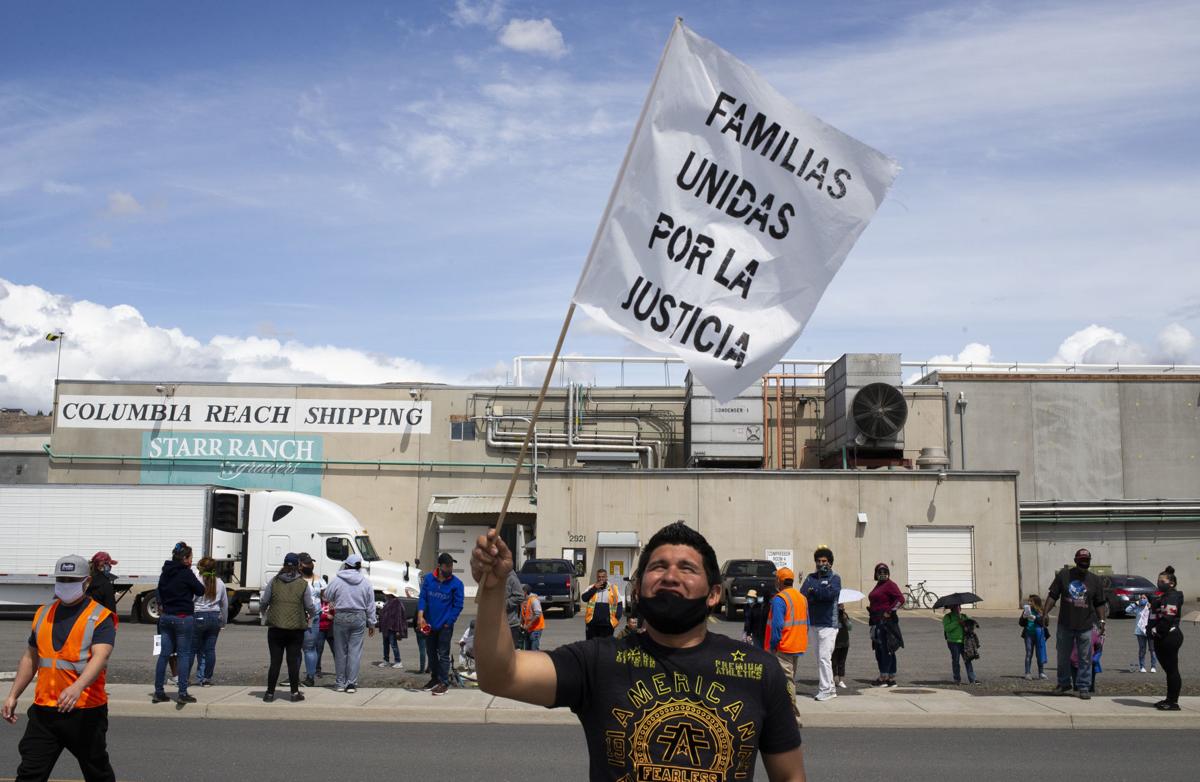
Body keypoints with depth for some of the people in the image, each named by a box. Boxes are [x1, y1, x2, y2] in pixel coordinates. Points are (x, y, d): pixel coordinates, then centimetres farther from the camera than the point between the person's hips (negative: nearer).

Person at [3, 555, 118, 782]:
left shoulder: (100, 617, -7)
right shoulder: (43, 614, 12)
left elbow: (100, 657, -22)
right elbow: (30, 658, 21)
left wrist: (77, 687, -39)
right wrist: (12, 696, 16)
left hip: (85, 711, -4)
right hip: (43, 710, 5)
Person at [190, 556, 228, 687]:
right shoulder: (220, 583, 8)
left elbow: (189, 601, -9)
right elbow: (225, 604, 14)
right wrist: (224, 621, 24)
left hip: (199, 616, -4)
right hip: (215, 617, 4)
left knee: (193, 648, 5)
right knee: (210, 649, 7)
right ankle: (207, 678, 9)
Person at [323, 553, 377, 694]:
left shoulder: (337, 581, -7)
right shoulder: (365, 582, 1)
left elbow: (327, 596, 5)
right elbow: (370, 605, 5)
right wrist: (371, 624, 13)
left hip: (341, 617, -1)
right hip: (359, 618, 1)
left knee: (340, 651, 9)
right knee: (355, 650, 4)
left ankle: (340, 682, 16)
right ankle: (352, 683, 4)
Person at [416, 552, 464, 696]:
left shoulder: (456, 583, -9)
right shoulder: (428, 579, -1)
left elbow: (458, 606, -7)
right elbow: (422, 598, 0)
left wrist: (448, 622, -10)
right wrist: (420, 615, -13)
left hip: (445, 626, -4)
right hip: (429, 624, 4)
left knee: (443, 654, -2)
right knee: (431, 653, 16)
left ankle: (444, 682, 6)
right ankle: (434, 678, 31)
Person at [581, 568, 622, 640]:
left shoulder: (613, 588, 7)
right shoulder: (591, 588, 9)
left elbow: (619, 604, 9)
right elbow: (584, 598, -6)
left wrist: (617, 618, -2)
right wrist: (595, 588, -11)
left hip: (607, 624, -1)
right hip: (592, 623, 1)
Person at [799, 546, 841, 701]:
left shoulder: (835, 578, 0)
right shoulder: (811, 577, 14)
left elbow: (831, 593, -19)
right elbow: (803, 594, -1)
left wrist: (814, 592, -8)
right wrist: (821, 595, -16)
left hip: (828, 623, -6)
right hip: (814, 622, 6)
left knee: (824, 656, -9)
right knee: (821, 657, 11)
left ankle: (825, 689, -3)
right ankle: (830, 688, 20)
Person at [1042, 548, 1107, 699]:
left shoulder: (1095, 580, 3)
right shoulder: (1063, 575, 1)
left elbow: (1099, 603, 8)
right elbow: (1052, 596, 2)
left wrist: (1101, 620, -1)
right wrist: (1046, 614, -5)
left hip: (1085, 626, 0)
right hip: (1065, 624, 1)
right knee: (1063, 657, 11)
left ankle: (1084, 687, 10)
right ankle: (1064, 684, 27)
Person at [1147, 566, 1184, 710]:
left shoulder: (1172, 596, -13)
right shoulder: (1160, 596, 19)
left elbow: (1167, 618, -22)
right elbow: (1153, 616, 22)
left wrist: (1155, 631, -15)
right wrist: (1150, 629, 7)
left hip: (1170, 637, -10)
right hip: (1161, 639, 10)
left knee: (1172, 670, -5)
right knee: (1168, 669, 15)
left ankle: (1173, 702, -1)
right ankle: (1169, 699, 22)